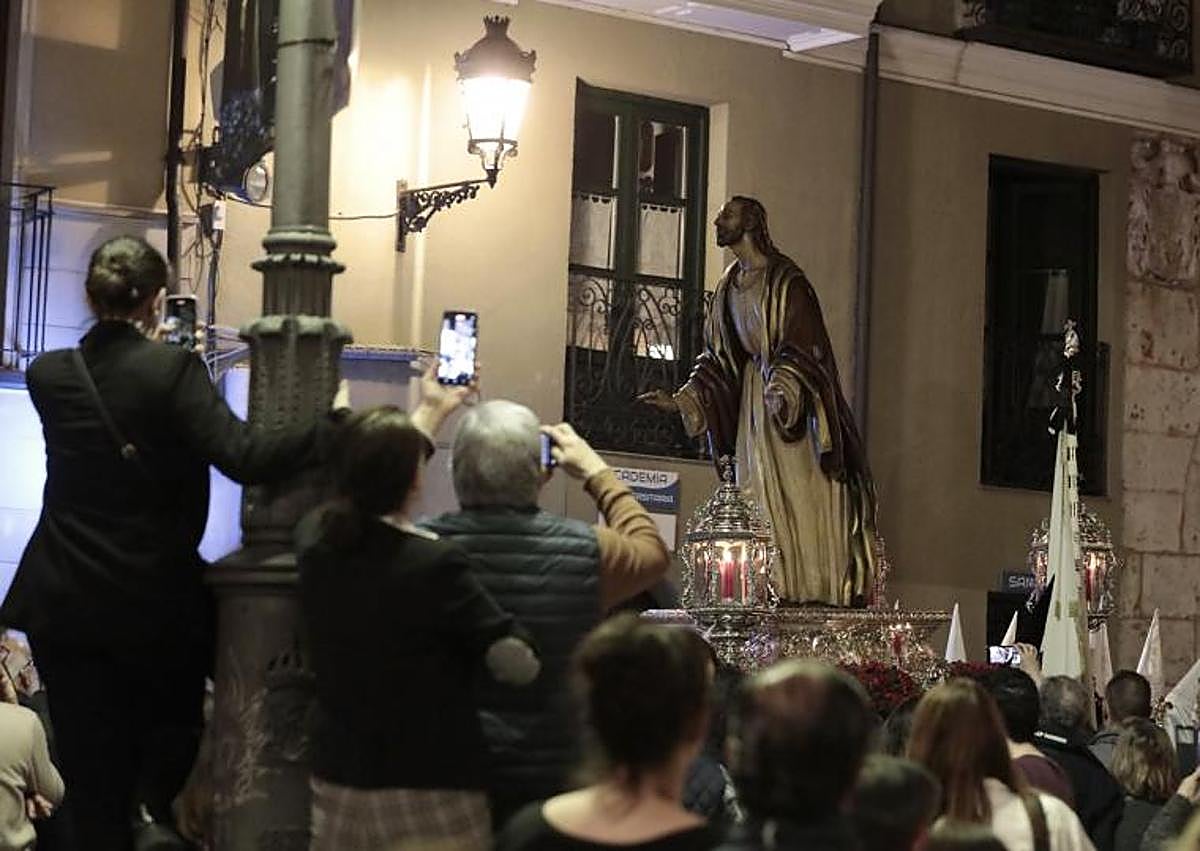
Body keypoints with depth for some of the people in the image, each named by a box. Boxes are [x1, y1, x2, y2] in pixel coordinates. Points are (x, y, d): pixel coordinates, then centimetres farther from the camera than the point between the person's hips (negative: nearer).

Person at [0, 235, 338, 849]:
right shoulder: (173, 371, -14)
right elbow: (244, 457, -25)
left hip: (63, 607, 3)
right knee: (172, 736, 24)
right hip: (155, 602, -3)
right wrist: (339, 429, -25)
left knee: (93, 780, 8)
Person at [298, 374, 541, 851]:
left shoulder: (314, 539, -3)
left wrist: (431, 413, 31)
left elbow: (369, 481, 18)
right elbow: (519, 666, -20)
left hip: (336, 782, 6)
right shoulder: (434, 565, -22)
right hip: (430, 793, -6)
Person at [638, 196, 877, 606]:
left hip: (793, 402, -7)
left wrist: (785, 388, -34)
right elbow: (717, 358, 15)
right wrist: (681, 400, 7)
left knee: (799, 495, -10)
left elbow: (801, 347, -18)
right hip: (754, 395, 7)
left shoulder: (786, 280, -11)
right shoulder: (729, 286, 12)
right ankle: (773, 590, 3)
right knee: (761, 497, 3)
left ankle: (811, 589, -9)